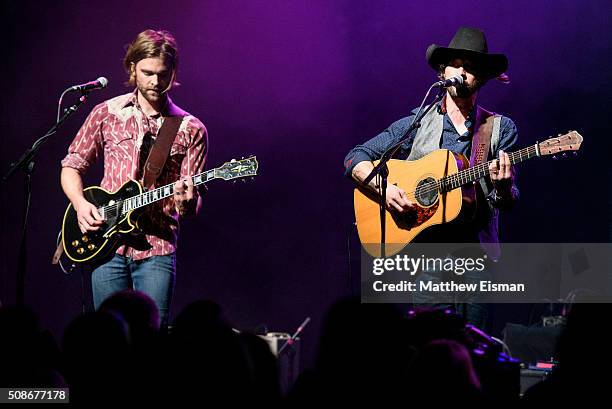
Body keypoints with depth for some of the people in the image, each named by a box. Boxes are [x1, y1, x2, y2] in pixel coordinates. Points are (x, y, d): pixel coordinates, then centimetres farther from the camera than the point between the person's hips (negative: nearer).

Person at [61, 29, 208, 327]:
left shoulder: (191, 130, 5)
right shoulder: (107, 114, 7)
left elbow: (192, 204, 3)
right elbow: (71, 166, 13)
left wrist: (187, 204, -21)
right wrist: (80, 203, -5)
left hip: (157, 249, -1)